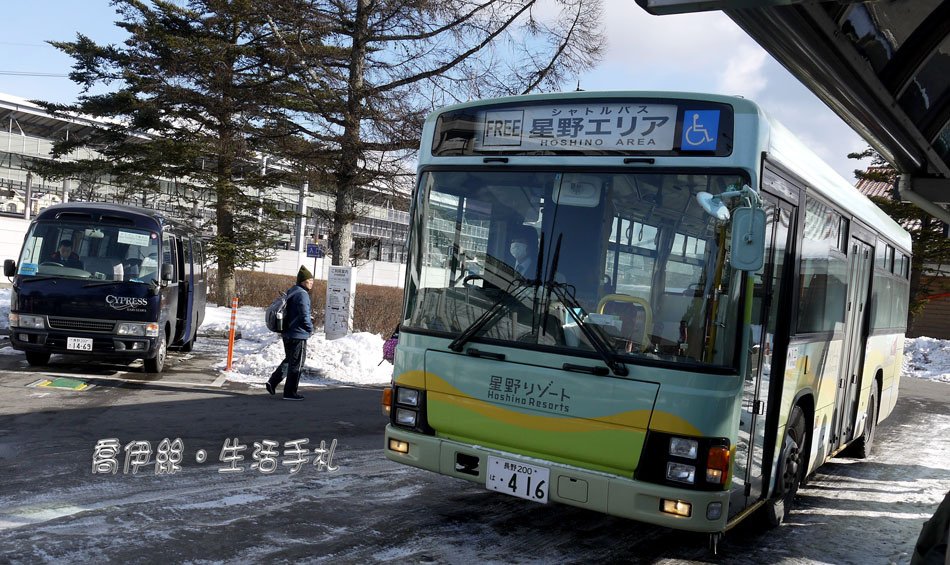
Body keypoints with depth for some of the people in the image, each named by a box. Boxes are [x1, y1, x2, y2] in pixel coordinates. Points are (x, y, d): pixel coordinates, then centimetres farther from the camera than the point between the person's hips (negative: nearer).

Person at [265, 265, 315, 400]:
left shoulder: (291, 292, 12)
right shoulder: (302, 294, -18)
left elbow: (286, 312, 19)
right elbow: (304, 316, -22)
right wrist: (310, 329, -7)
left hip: (287, 333, 9)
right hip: (298, 335, -9)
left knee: (289, 360, 23)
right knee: (297, 364, 1)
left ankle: (272, 382, 16)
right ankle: (290, 392, 7)